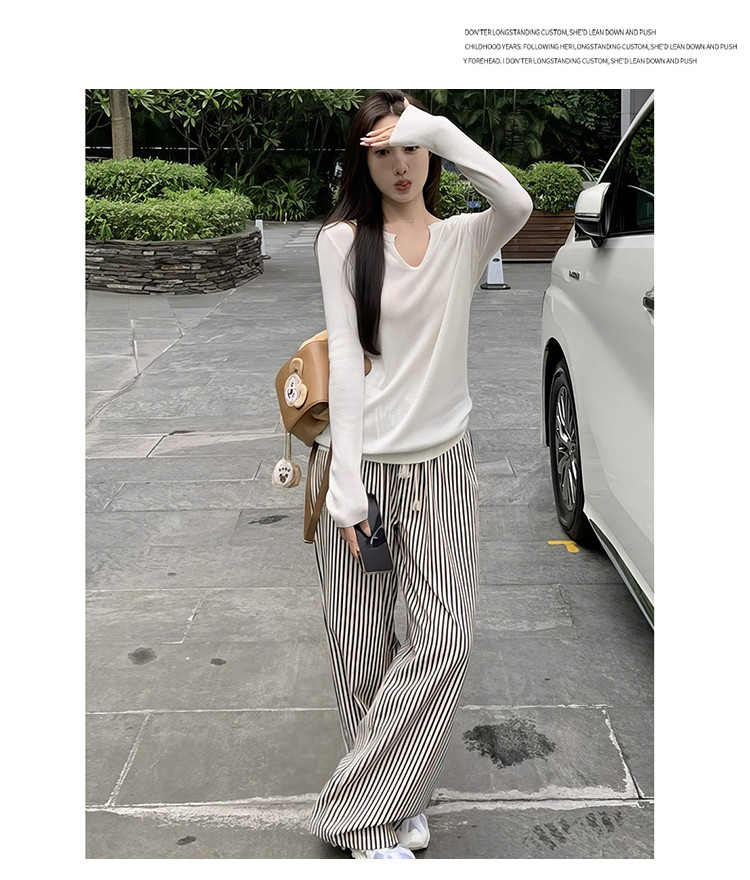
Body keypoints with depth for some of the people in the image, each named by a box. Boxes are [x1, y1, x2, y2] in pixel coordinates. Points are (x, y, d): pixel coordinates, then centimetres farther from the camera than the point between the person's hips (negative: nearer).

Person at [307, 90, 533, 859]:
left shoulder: (463, 238, 6)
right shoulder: (344, 241, 1)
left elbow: (517, 204, -18)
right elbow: (344, 358, -7)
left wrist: (439, 130, -19)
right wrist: (345, 479, -12)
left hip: (442, 463, 2)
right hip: (362, 462, -1)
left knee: (444, 639, -3)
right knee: (363, 647, 6)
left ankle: (363, 808, 15)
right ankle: (391, 804, 27)